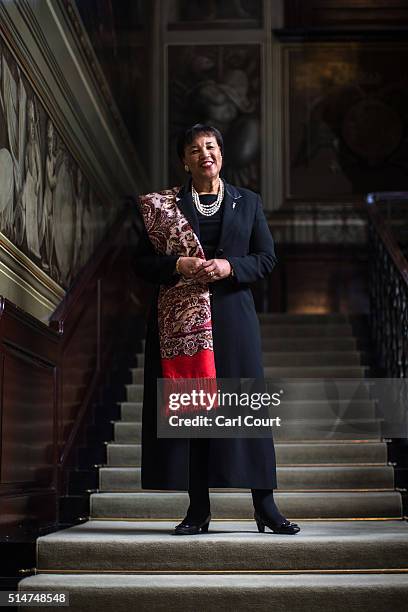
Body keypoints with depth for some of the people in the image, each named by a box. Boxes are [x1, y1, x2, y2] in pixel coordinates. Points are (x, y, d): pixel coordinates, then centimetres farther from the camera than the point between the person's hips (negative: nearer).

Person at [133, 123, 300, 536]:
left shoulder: (247, 202, 12)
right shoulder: (162, 206, 9)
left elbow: (267, 257, 8)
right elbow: (141, 262, 5)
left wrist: (230, 266, -10)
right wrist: (178, 265, -13)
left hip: (232, 316, 0)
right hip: (180, 320, 0)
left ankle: (264, 506, 2)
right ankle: (198, 510, 4)